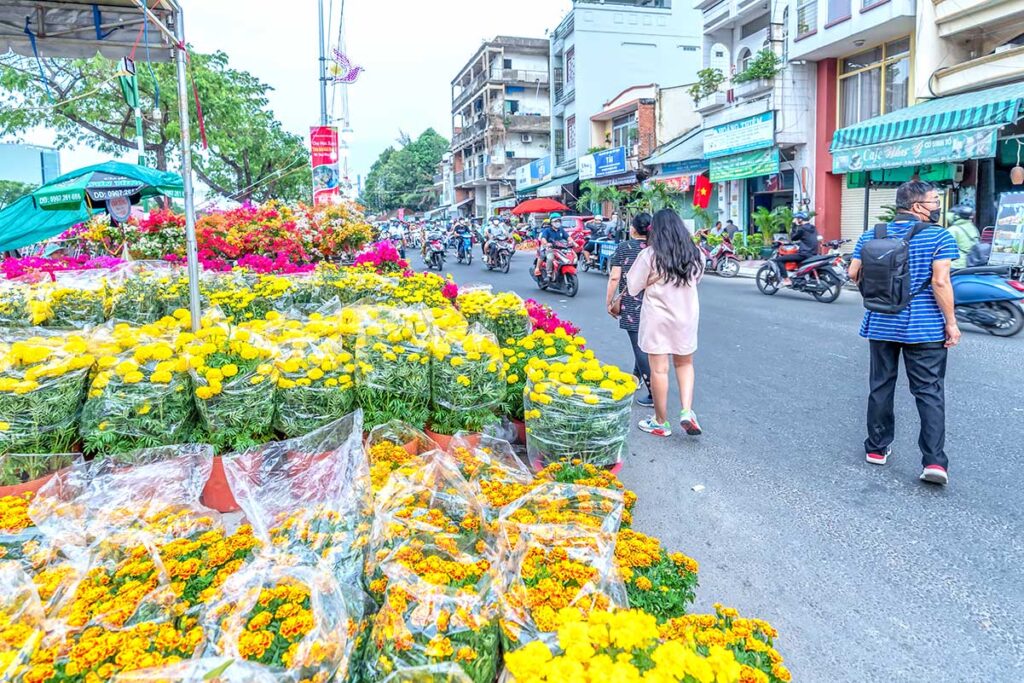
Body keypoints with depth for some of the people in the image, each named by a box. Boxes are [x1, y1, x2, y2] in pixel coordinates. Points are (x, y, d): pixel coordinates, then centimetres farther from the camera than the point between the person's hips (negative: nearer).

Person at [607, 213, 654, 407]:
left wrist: (609, 301, 3)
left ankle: (654, 395, -7)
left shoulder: (624, 247, -3)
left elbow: (615, 277, -7)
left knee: (639, 346, -3)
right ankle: (636, 377, 40)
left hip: (631, 304, -5)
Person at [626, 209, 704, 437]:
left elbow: (633, 287, -7)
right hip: (687, 317, 3)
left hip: (657, 318, -3)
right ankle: (687, 411, 5)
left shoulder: (649, 255, -13)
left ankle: (660, 423, 16)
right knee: (684, 363, 20)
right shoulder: (695, 255, -2)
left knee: (659, 369, 6)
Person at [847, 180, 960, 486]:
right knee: (930, 392, 2)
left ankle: (877, 448, 23)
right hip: (924, 328, -4)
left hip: (881, 325, 4)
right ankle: (934, 461, -4)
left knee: (881, 387, 15)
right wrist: (951, 323, -9)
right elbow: (940, 281, -16)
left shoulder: (871, 236, 3)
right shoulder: (939, 237, -9)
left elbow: (854, 273, 2)